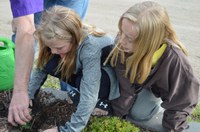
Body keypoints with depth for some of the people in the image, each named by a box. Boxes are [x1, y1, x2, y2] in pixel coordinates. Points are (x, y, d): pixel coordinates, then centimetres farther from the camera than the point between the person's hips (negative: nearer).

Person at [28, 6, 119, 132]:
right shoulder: (60, 41, -19)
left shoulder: (91, 47, -38)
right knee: (50, 64, -20)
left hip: (112, 74, -5)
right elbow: (41, 68, -7)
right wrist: (27, 95, -19)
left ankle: (101, 98, -6)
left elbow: (88, 95, -40)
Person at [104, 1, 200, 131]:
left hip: (157, 85, -2)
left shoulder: (174, 60, -45)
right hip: (133, 78, 3)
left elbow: (183, 98, -25)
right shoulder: (123, 46, -38)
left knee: (137, 114, -11)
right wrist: (116, 113, -14)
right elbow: (125, 88, -23)